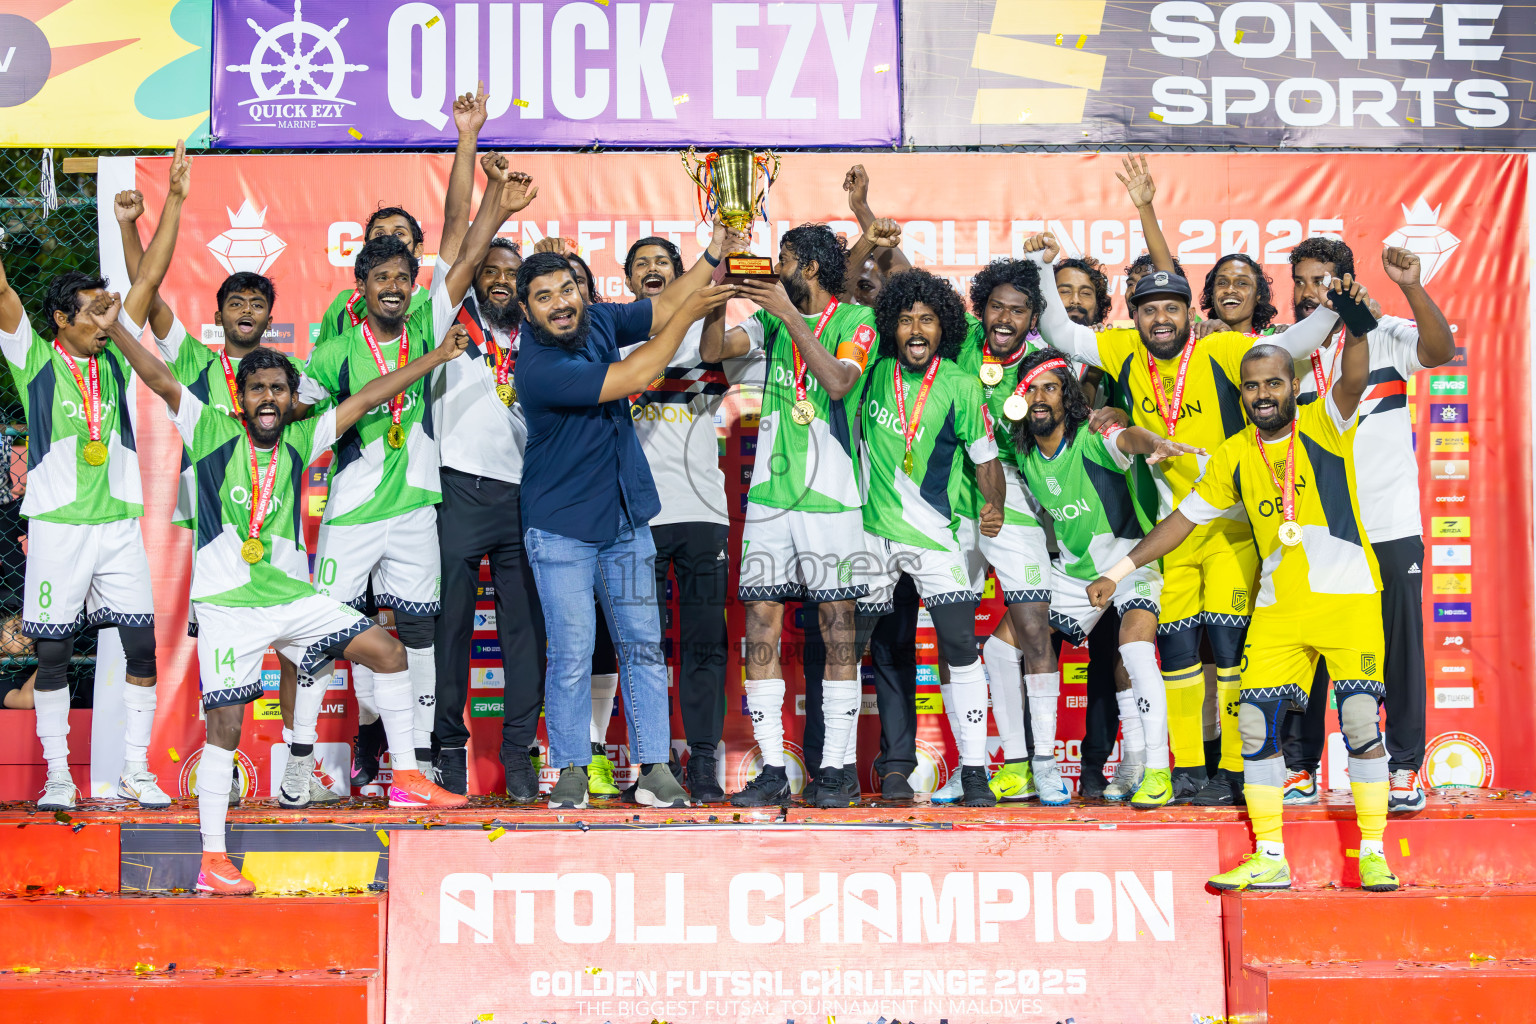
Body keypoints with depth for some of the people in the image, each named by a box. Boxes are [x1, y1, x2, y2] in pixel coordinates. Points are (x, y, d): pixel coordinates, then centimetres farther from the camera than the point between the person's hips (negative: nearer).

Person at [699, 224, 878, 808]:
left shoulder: (857, 320, 1)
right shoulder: (772, 319, 14)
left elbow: (838, 383, -16)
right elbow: (711, 352, 3)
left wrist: (789, 313, -15)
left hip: (831, 496, -4)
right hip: (769, 492, 4)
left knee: (837, 624, -1)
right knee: (760, 623, -1)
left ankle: (834, 764, 5)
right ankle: (773, 769, 3)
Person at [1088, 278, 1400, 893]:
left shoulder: (1324, 425, -3)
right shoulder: (1234, 455, 8)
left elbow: (1355, 380, -23)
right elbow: (1184, 517, 14)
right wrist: (1119, 572, 13)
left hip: (1348, 597, -4)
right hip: (1277, 606, 4)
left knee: (1361, 721, -9)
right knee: (1256, 722, -2)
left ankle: (1374, 853, 5)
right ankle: (1268, 859, 8)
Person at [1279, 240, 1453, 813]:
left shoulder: (1384, 336, 1)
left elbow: (1441, 349, -18)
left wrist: (1411, 288, -30)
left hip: (1390, 528, -2)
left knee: (1399, 650, 3)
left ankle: (1404, 769, 12)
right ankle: (1299, 769, 14)